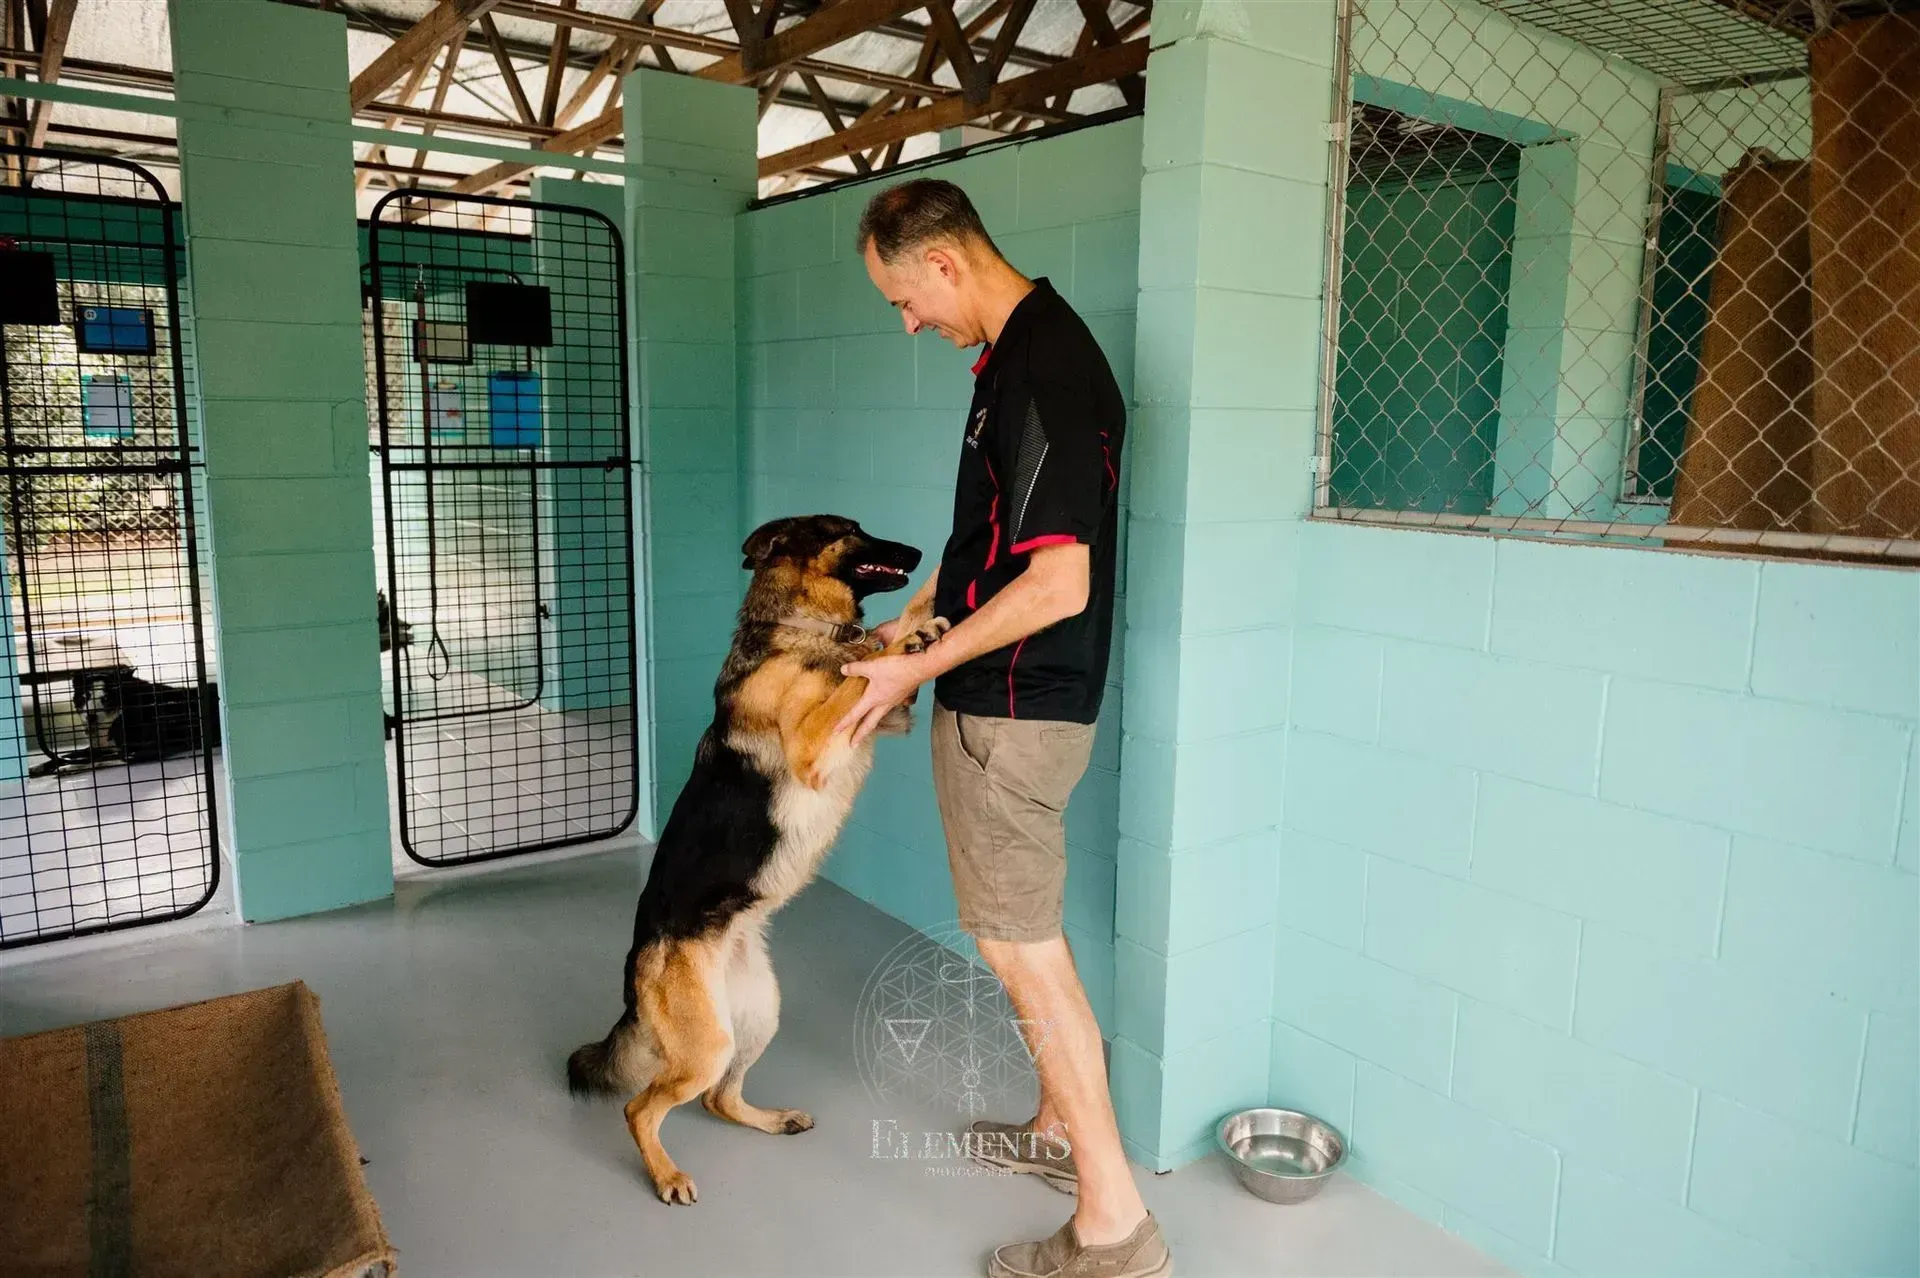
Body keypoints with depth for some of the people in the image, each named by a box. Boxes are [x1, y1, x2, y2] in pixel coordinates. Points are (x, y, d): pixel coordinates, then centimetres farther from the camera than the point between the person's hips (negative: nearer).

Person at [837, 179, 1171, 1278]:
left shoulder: (1042, 369, -21)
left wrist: (919, 669, -15)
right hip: (1012, 700, 10)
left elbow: (1058, 582, -25)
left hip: (1012, 706, -10)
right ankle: (1061, 1125, 39)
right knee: (1028, 930, 20)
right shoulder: (1026, 351, 11)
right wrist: (914, 619, 18)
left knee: (1022, 946, -1)